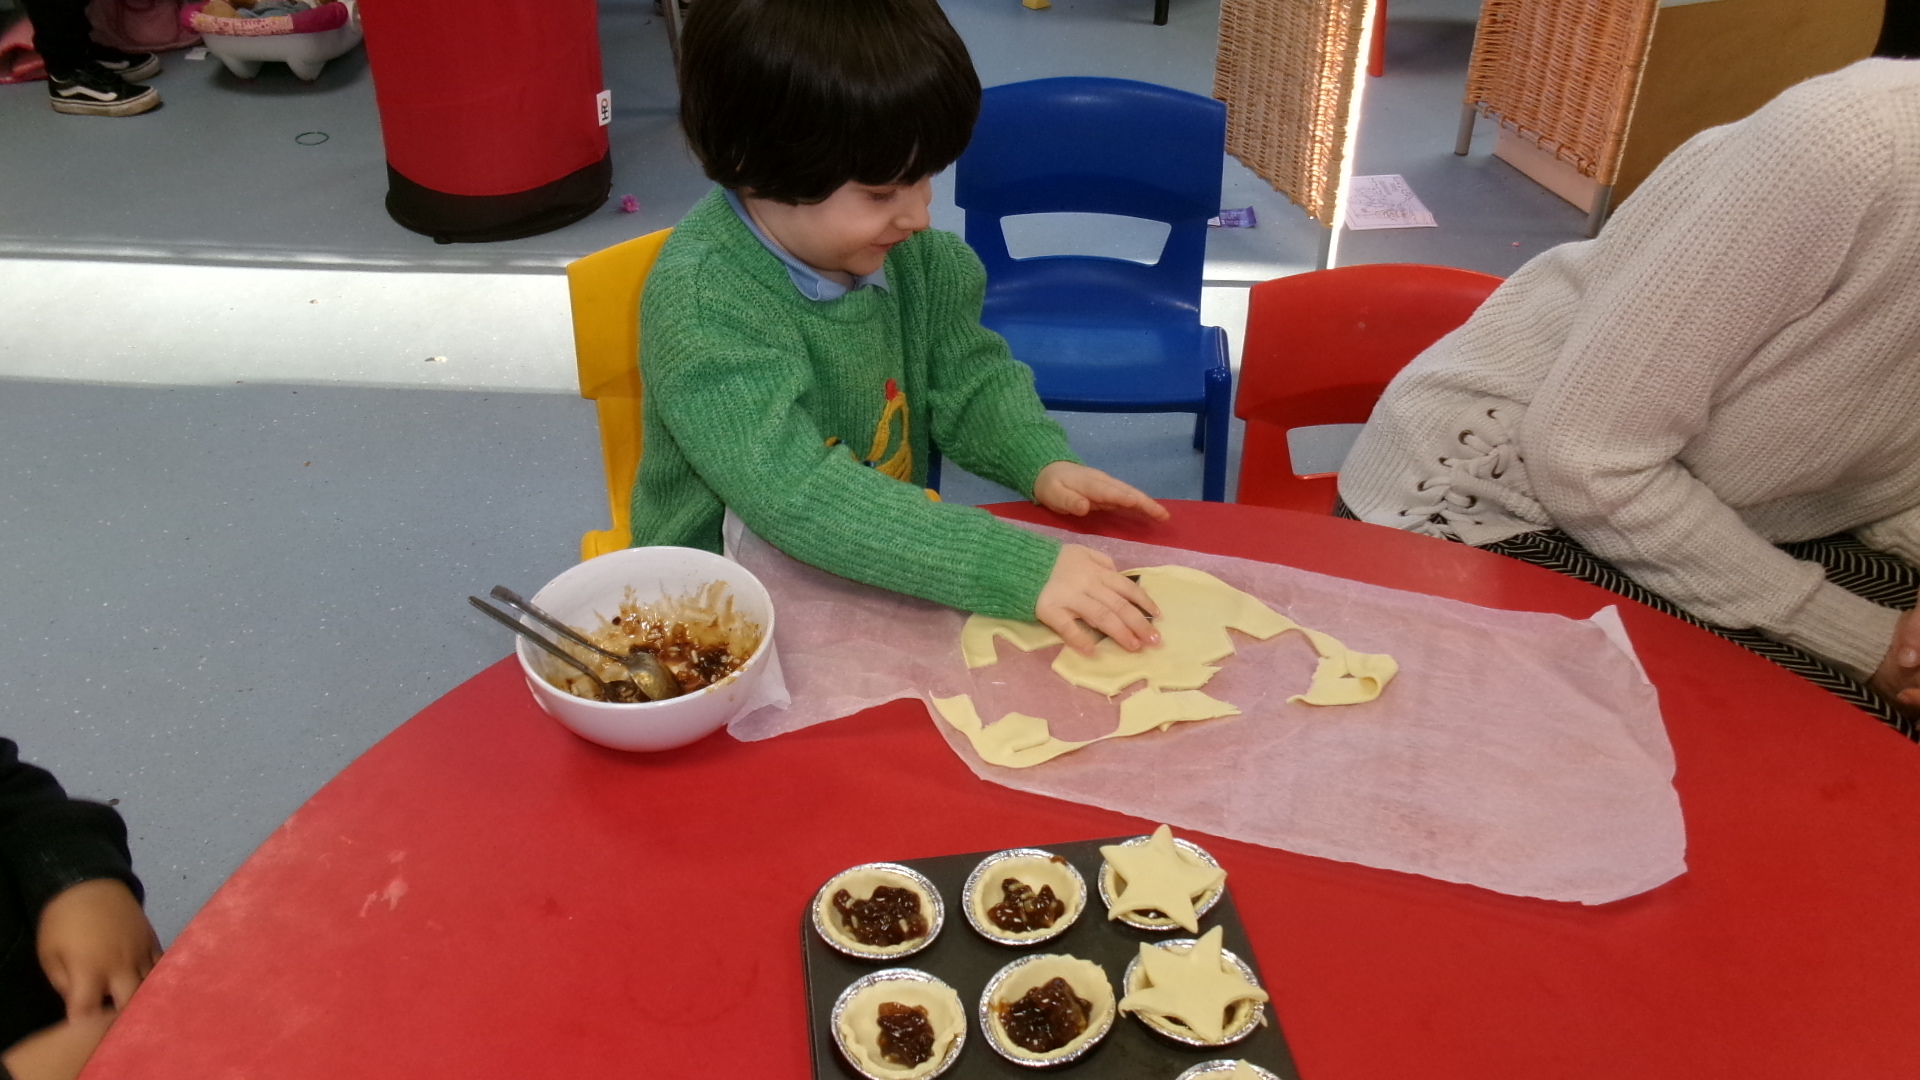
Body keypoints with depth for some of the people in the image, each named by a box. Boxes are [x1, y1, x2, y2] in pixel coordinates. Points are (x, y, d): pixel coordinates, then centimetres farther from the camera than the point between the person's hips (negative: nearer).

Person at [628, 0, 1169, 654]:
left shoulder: (914, 254, -5)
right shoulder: (699, 300, -24)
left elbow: (970, 378, 9)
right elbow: (797, 495, -32)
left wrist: (1043, 463, -12)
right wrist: (1021, 569, -37)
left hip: (889, 570, 5)